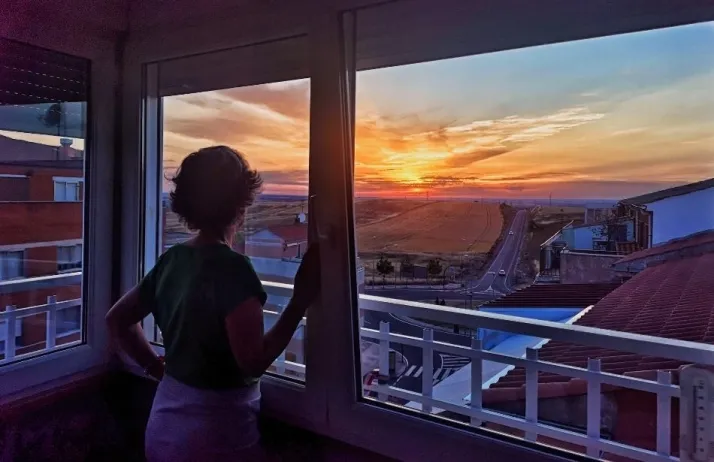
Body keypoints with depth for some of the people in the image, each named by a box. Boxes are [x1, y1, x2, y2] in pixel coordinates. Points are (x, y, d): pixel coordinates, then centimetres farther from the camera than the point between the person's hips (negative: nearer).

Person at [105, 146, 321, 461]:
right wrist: (301, 300, -22)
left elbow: (117, 319, 11)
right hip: (215, 437, -6)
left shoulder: (171, 260, 0)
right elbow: (253, 362, -25)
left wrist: (158, 368, 13)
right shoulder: (231, 267, -22)